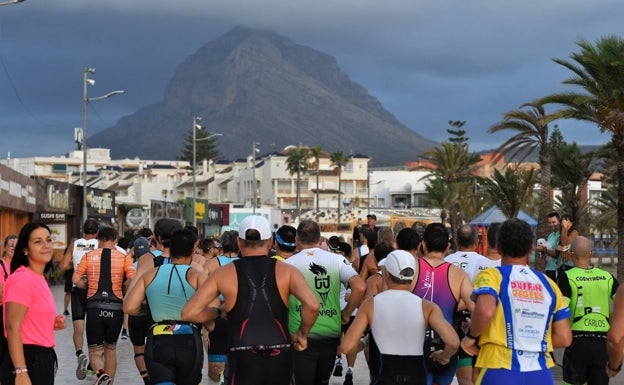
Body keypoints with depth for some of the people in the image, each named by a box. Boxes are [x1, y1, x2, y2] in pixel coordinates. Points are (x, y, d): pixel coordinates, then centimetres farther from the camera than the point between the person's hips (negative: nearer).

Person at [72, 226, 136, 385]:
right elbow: (133, 280, -9)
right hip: (116, 307, 1)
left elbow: (76, 279, -3)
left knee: (95, 349, 5)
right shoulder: (124, 257, 2)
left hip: (94, 306, -1)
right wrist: (121, 287, 10)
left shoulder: (89, 256, 4)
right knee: (110, 348, 19)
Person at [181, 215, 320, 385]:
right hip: (281, 357, 2)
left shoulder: (224, 273, 3)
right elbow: (312, 305, -14)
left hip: (243, 359, -1)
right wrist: (302, 334, 4)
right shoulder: (286, 271, 3)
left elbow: (189, 313, -2)